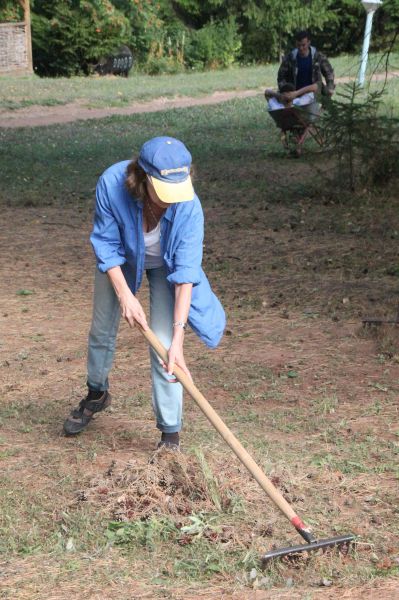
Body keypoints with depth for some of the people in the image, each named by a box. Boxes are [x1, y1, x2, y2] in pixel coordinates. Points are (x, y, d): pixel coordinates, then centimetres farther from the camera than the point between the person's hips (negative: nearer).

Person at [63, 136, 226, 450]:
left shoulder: (189, 206, -39)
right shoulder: (111, 183, -37)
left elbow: (185, 273, -37)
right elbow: (107, 244, -23)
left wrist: (178, 336, -42)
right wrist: (125, 295, -30)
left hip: (165, 265, -2)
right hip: (121, 261, 2)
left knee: (164, 347, -12)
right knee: (102, 330, 17)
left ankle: (171, 435, 1)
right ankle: (97, 395, 47)